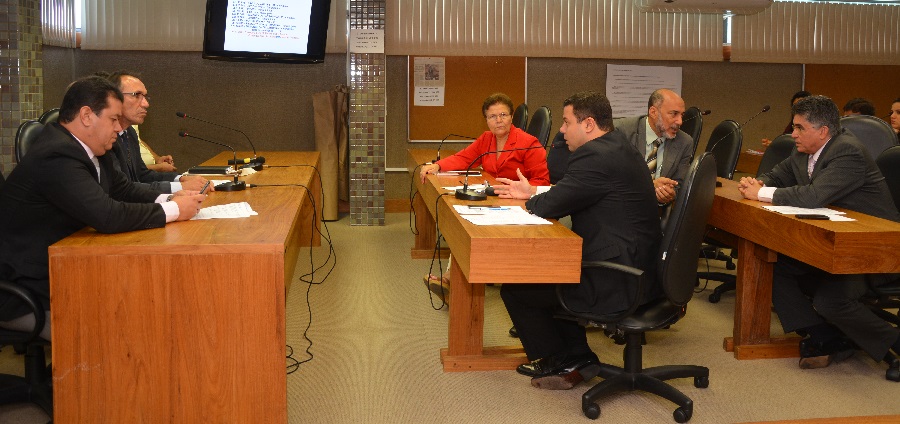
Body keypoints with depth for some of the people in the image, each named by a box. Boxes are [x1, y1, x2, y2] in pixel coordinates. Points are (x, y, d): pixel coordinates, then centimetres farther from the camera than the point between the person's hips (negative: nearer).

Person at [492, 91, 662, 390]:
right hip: (638, 269, 10)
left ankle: (557, 362, 19)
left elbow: (548, 207, -17)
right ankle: (576, 357, 21)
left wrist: (530, 199, 5)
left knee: (515, 289, 2)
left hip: (617, 284, -10)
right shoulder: (618, 147, 12)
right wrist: (532, 191, 20)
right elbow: (568, 193, 21)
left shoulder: (595, 156, -21)